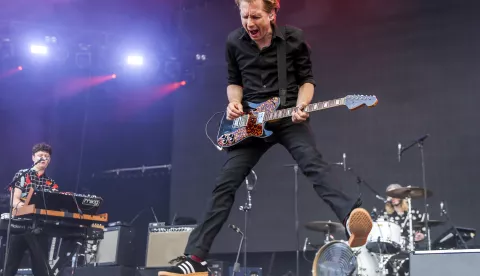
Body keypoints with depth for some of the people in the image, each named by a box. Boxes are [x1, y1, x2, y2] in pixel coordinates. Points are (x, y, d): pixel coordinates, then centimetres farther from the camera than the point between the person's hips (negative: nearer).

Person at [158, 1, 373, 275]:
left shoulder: (294, 38, -3)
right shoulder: (234, 42, 3)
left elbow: (306, 79, 5)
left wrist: (300, 107, -14)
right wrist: (234, 102, -6)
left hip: (289, 118, -2)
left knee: (314, 167, -27)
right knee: (226, 184, -5)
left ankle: (352, 219, -46)